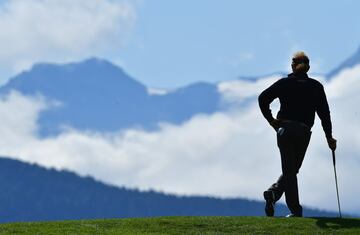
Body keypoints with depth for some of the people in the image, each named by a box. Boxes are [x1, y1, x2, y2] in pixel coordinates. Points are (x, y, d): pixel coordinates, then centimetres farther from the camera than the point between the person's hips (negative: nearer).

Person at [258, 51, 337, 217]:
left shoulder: (284, 83, 7)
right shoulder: (316, 87, 10)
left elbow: (263, 98, -6)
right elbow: (324, 113, 8)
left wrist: (270, 119, 2)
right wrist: (329, 137, 13)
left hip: (285, 129, 0)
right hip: (303, 132, 0)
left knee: (289, 170, 2)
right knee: (293, 169, 9)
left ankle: (296, 211, -9)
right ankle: (275, 192, -13)